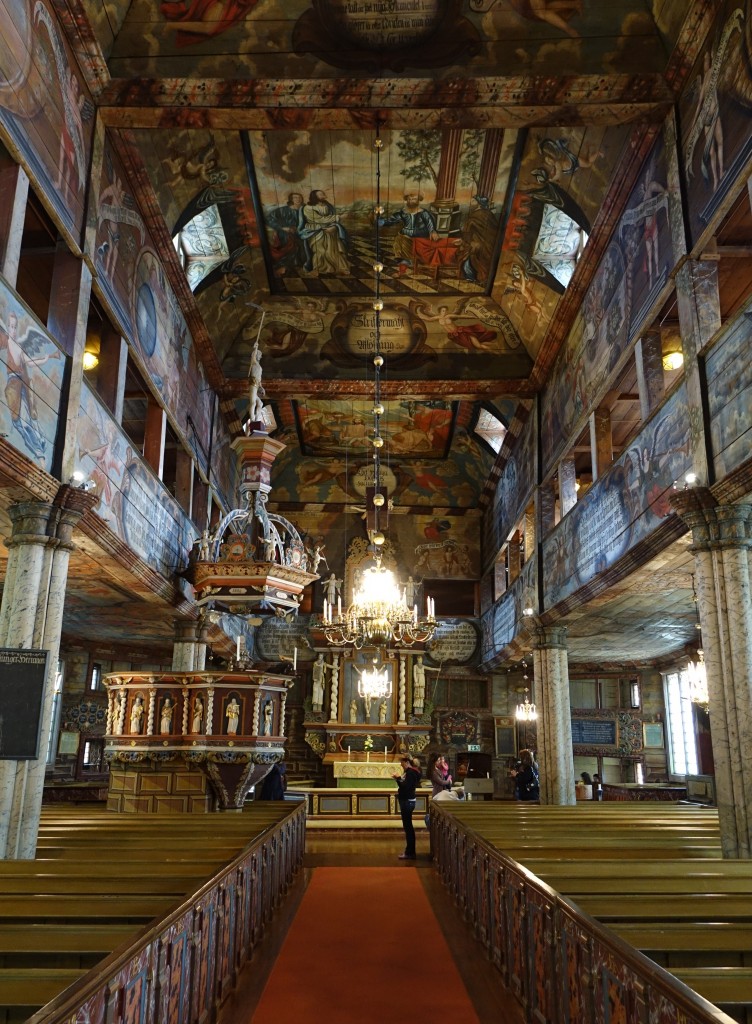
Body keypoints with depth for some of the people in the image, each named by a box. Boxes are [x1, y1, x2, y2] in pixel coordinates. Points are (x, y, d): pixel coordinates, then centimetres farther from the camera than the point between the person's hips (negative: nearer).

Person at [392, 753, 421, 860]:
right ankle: (410, 851, 20)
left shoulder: (411, 772, -17)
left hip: (407, 802, -10)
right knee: (408, 827, 14)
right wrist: (398, 779, 4)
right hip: (407, 801, 10)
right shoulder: (410, 771, 14)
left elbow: (406, 787, -24)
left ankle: (410, 853, 0)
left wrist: (399, 778, -15)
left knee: (407, 827, -5)